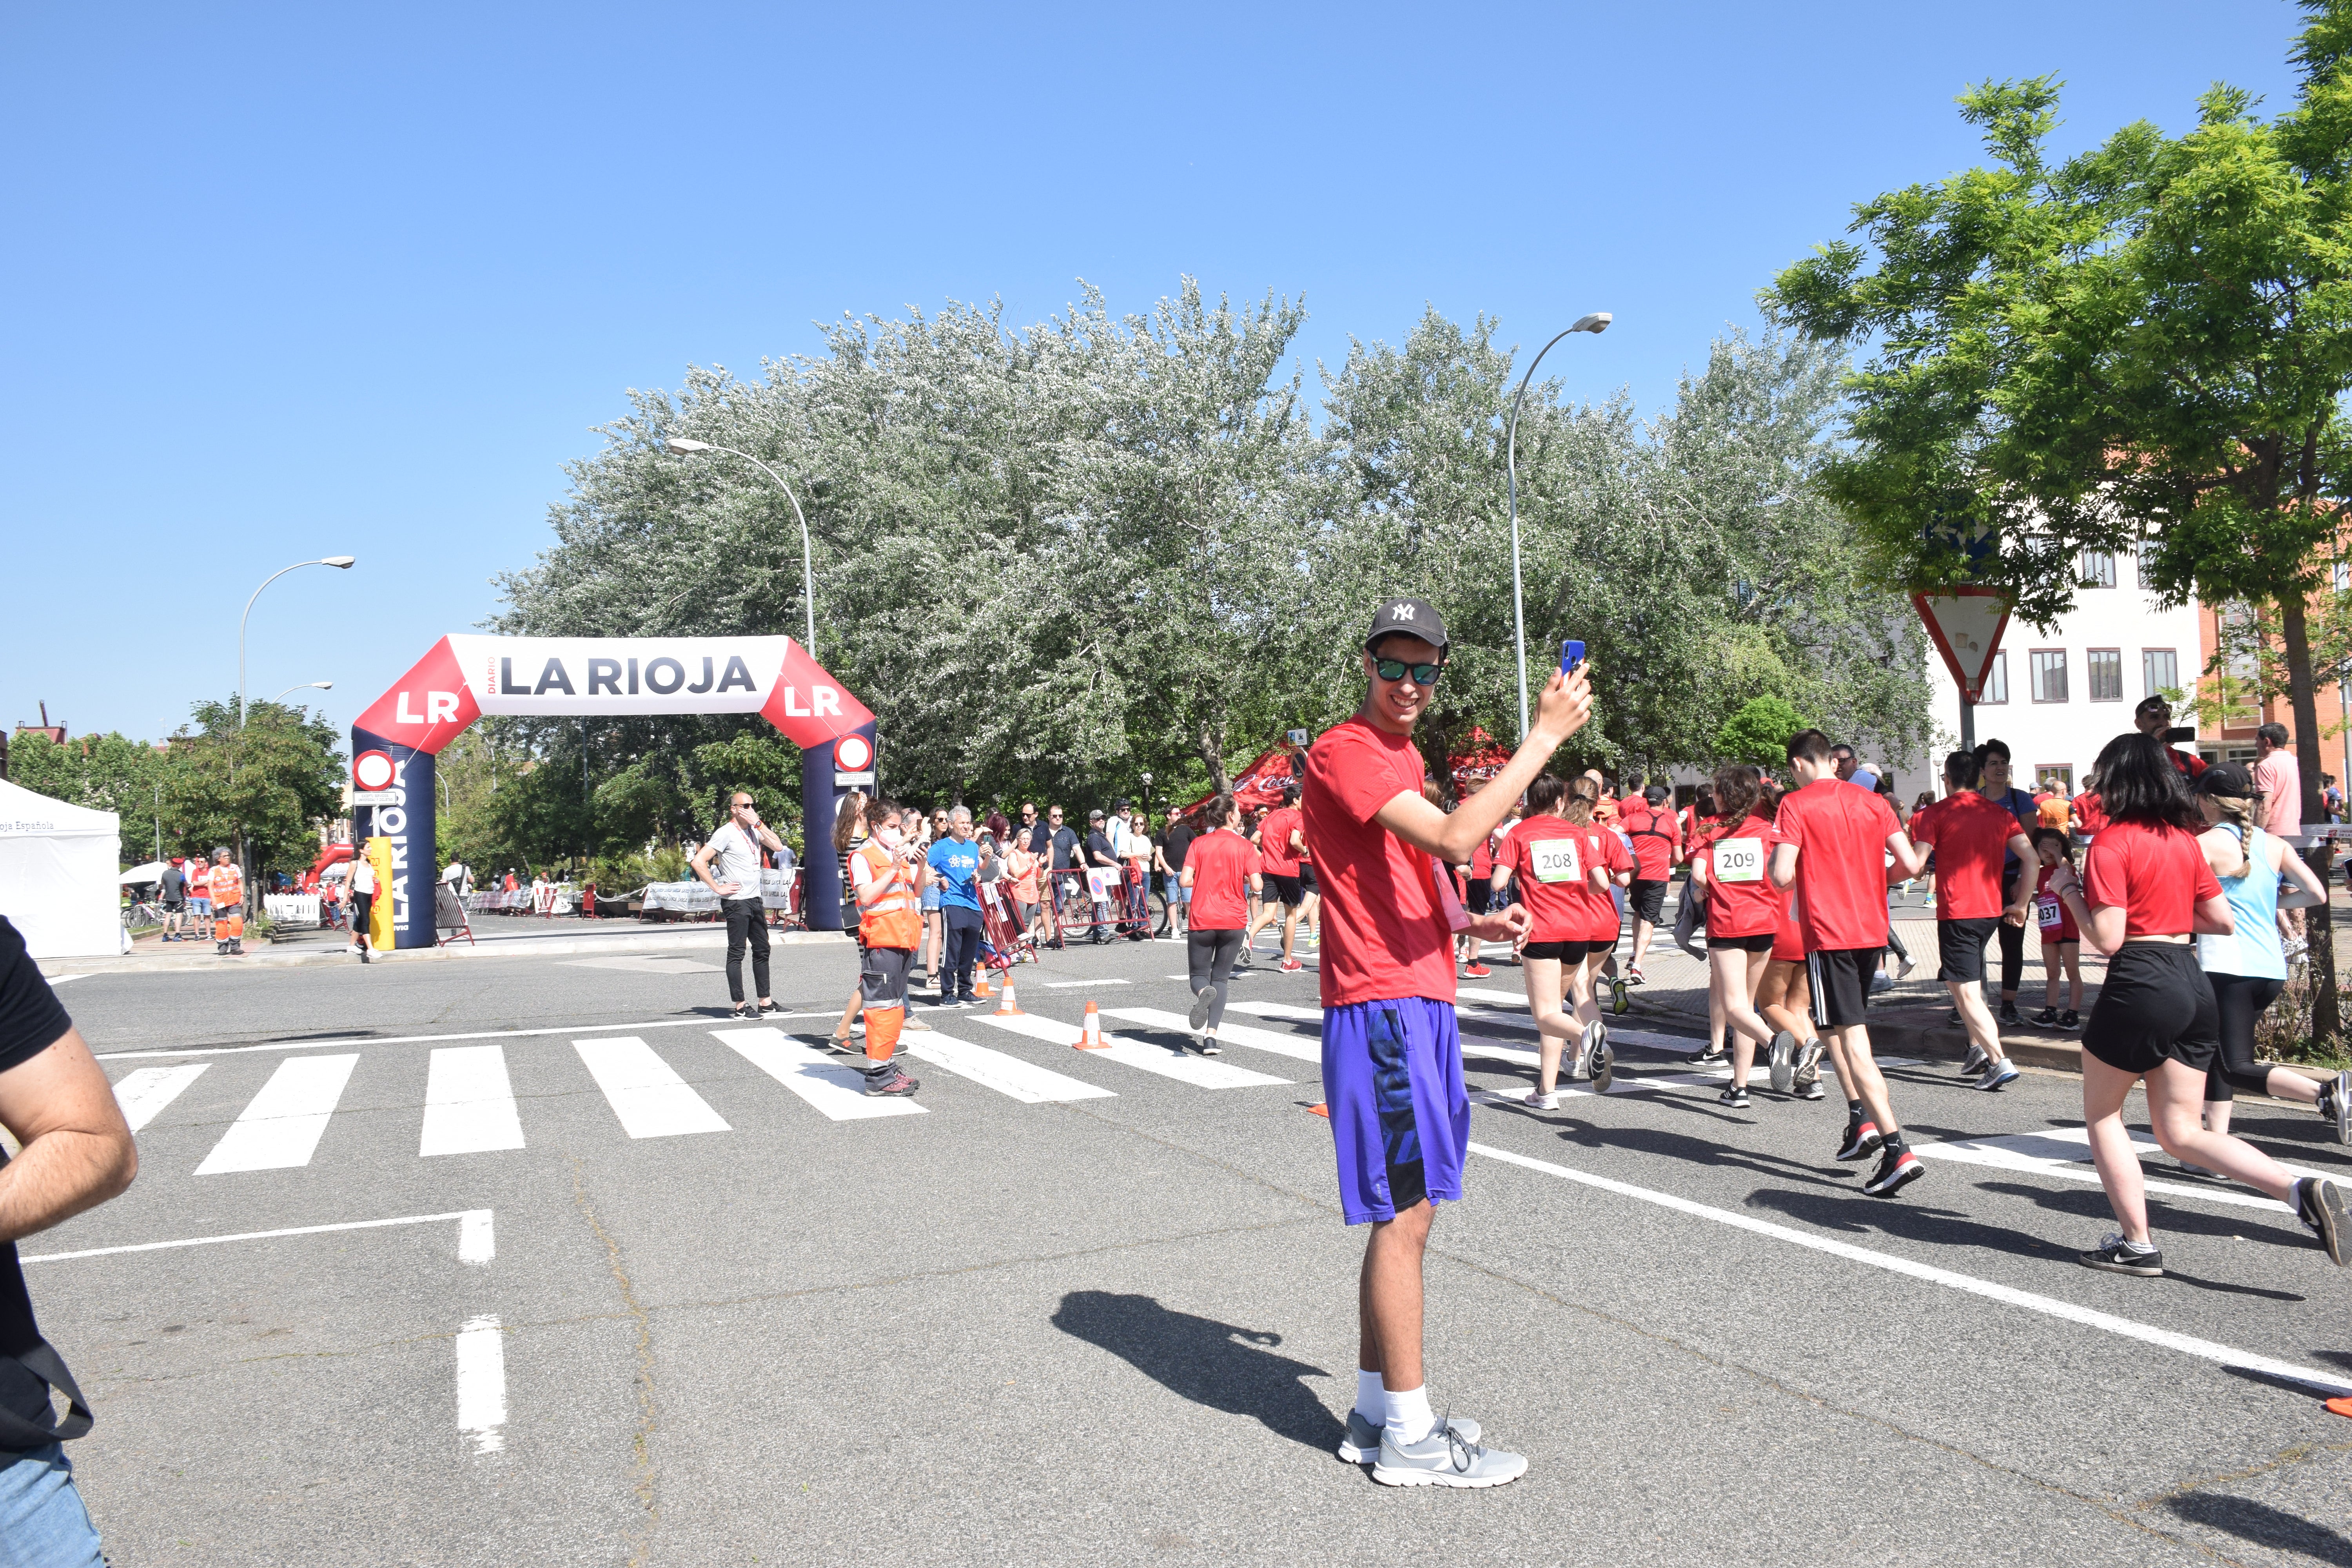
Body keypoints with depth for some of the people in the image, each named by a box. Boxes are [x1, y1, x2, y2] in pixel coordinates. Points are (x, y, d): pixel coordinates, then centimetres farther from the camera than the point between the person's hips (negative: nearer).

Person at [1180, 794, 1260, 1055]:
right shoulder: (1244, 846, -1)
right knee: (1220, 978, 11)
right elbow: (1256, 885, -10)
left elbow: (1185, 881, -8)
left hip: (1202, 919, 0)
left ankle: (1203, 992, -26)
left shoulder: (1199, 843, 1)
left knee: (1198, 975, 13)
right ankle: (1211, 1037, -4)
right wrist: (1238, 879, 11)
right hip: (1234, 921, 0)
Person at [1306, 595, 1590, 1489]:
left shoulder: (1402, 758, 20)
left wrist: (1473, 924, 10)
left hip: (1419, 1001, 10)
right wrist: (1546, 735, -20)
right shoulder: (1344, 752, -11)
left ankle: (1376, 1415, 24)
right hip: (1379, 1005, -10)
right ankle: (1409, 1438, 6)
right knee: (1406, 1214, -4)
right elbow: (1455, 839, -24)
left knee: (1400, 1215, 13)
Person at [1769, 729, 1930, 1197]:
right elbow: (1911, 866, 3)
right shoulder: (1872, 802, 8)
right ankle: (1861, 1120, 19)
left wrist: (1776, 861, 7)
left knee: (1853, 1041, -7)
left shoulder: (1796, 804, -7)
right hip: (1872, 930, 6)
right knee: (1844, 1027, 24)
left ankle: (1898, 1151, -14)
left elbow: (1782, 877, -15)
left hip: (1827, 934, -6)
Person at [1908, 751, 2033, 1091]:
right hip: (1992, 910, 6)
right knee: (1960, 981, 24)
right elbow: (2033, 859, 2)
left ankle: (2000, 1061, -18)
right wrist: (2021, 904, 9)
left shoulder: (1934, 814, -6)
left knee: (1966, 993, -6)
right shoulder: (1998, 814, 9)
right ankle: (1978, 1048, 19)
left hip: (1956, 912, -6)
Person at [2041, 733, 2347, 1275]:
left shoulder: (2111, 842, -11)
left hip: (2139, 986, -7)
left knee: (2102, 1113, 12)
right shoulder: (2185, 839, 11)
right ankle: (2301, 1189, -8)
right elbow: (2223, 921, 15)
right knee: (2181, 1132, 12)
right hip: (2193, 985, 7)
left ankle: (2137, 1244, 13)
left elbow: (2107, 939, -16)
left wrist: (2069, 890, -2)